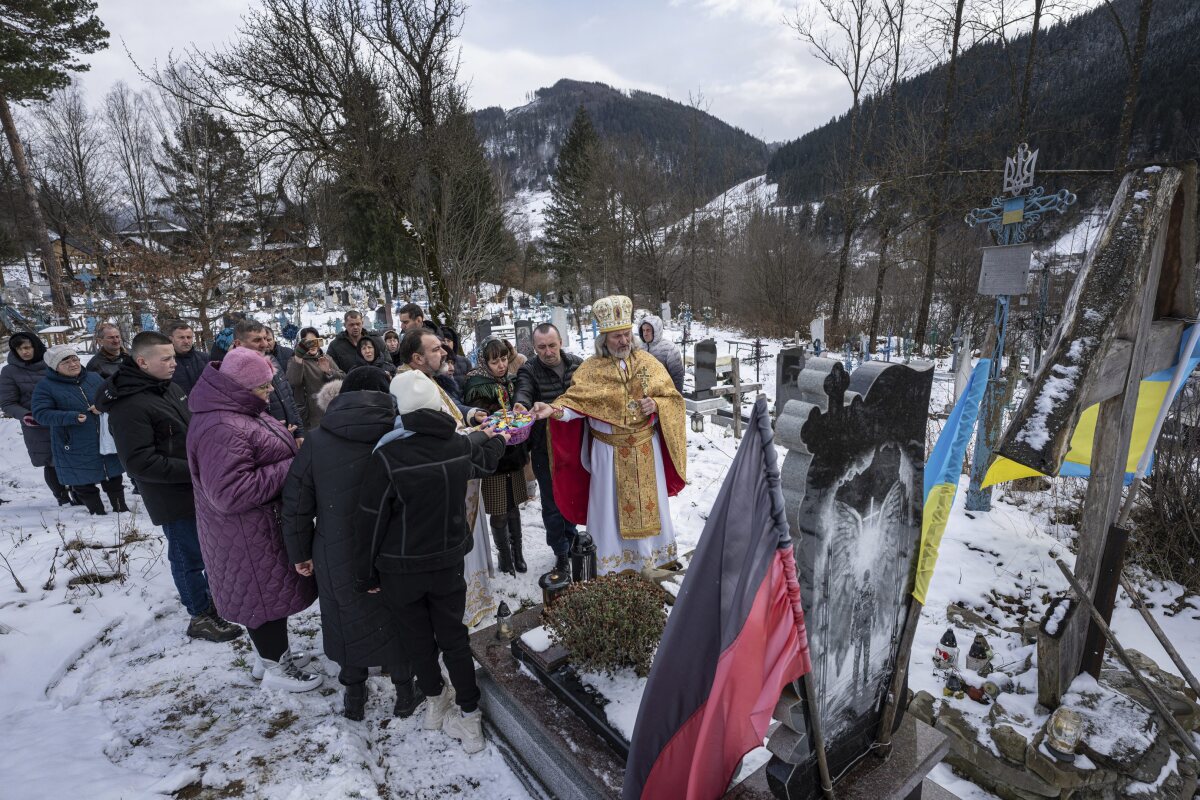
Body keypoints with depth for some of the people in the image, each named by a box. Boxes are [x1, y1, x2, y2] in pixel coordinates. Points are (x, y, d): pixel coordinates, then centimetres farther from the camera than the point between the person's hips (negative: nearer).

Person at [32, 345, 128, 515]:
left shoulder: (95, 377, 3)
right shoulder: (45, 386, -9)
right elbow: (40, 413, -14)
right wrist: (71, 417, -28)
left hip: (105, 440, 3)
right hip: (75, 448, -3)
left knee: (113, 476, 14)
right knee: (83, 482, 8)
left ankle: (120, 508, 29)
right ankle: (98, 512, 24)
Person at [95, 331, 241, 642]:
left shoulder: (170, 387, 6)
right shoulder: (128, 407, -20)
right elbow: (140, 463, -23)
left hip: (201, 488, 8)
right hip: (175, 499, -8)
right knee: (189, 556, 6)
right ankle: (201, 617, 23)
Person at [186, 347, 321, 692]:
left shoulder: (237, 409, 5)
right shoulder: (221, 430, -29)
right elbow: (230, 493, -32)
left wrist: (289, 446, 2)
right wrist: (291, 468, -26)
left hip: (261, 524, 10)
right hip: (248, 533, -10)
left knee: (266, 591, 23)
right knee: (266, 594, 6)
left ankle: (270, 652, 42)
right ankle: (275, 667, 25)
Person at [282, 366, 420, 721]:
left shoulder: (316, 440, -9)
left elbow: (296, 502, -3)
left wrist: (300, 553, 9)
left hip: (337, 556, 2)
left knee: (350, 622, 22)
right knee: (397, 621, 18)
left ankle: (354, 697, 39)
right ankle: (405, 694, 34)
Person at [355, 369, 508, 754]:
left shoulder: (388, 457, -24)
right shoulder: (460, 446, -13)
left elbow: (371, 521, -15)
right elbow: (487, 459, 13)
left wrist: (368, 573, 0)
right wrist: (491, 437, 36)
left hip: (401, 569, -2)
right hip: (448, 562, 3)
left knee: (418, 637, 19)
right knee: (453, 636, 15)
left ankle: (435, 700, 38)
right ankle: (469, 718, 21)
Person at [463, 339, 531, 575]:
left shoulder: (510, 382, 6)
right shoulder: (478, 388, -12)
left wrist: (524, 450, 11)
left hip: (513, 454, 5)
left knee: (514, 506, 15)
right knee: (498, 511, 4)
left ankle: (518, 552, 29)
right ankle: (504, 555, 22)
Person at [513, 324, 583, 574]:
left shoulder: (577, 364, -1)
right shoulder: (529, 370, -12)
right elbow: (523, 391, -31)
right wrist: (521, 405, -54)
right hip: (545, 448, -3)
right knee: (552, 503, 7)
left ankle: (570, 542, 44)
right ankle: (561, 553, 28)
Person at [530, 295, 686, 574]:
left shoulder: (647, 361, 0)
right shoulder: (591, 368, -5)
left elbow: (673, 397, 3)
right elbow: (576, 402, -12)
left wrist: (656, 405, -16)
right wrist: (554, 409, -31)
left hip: (646, 448, 2)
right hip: (609, 452, -2)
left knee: (648, 503, 14)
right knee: (611, 506, 8)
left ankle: (653, 557, 34)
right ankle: (612, 565, 25)